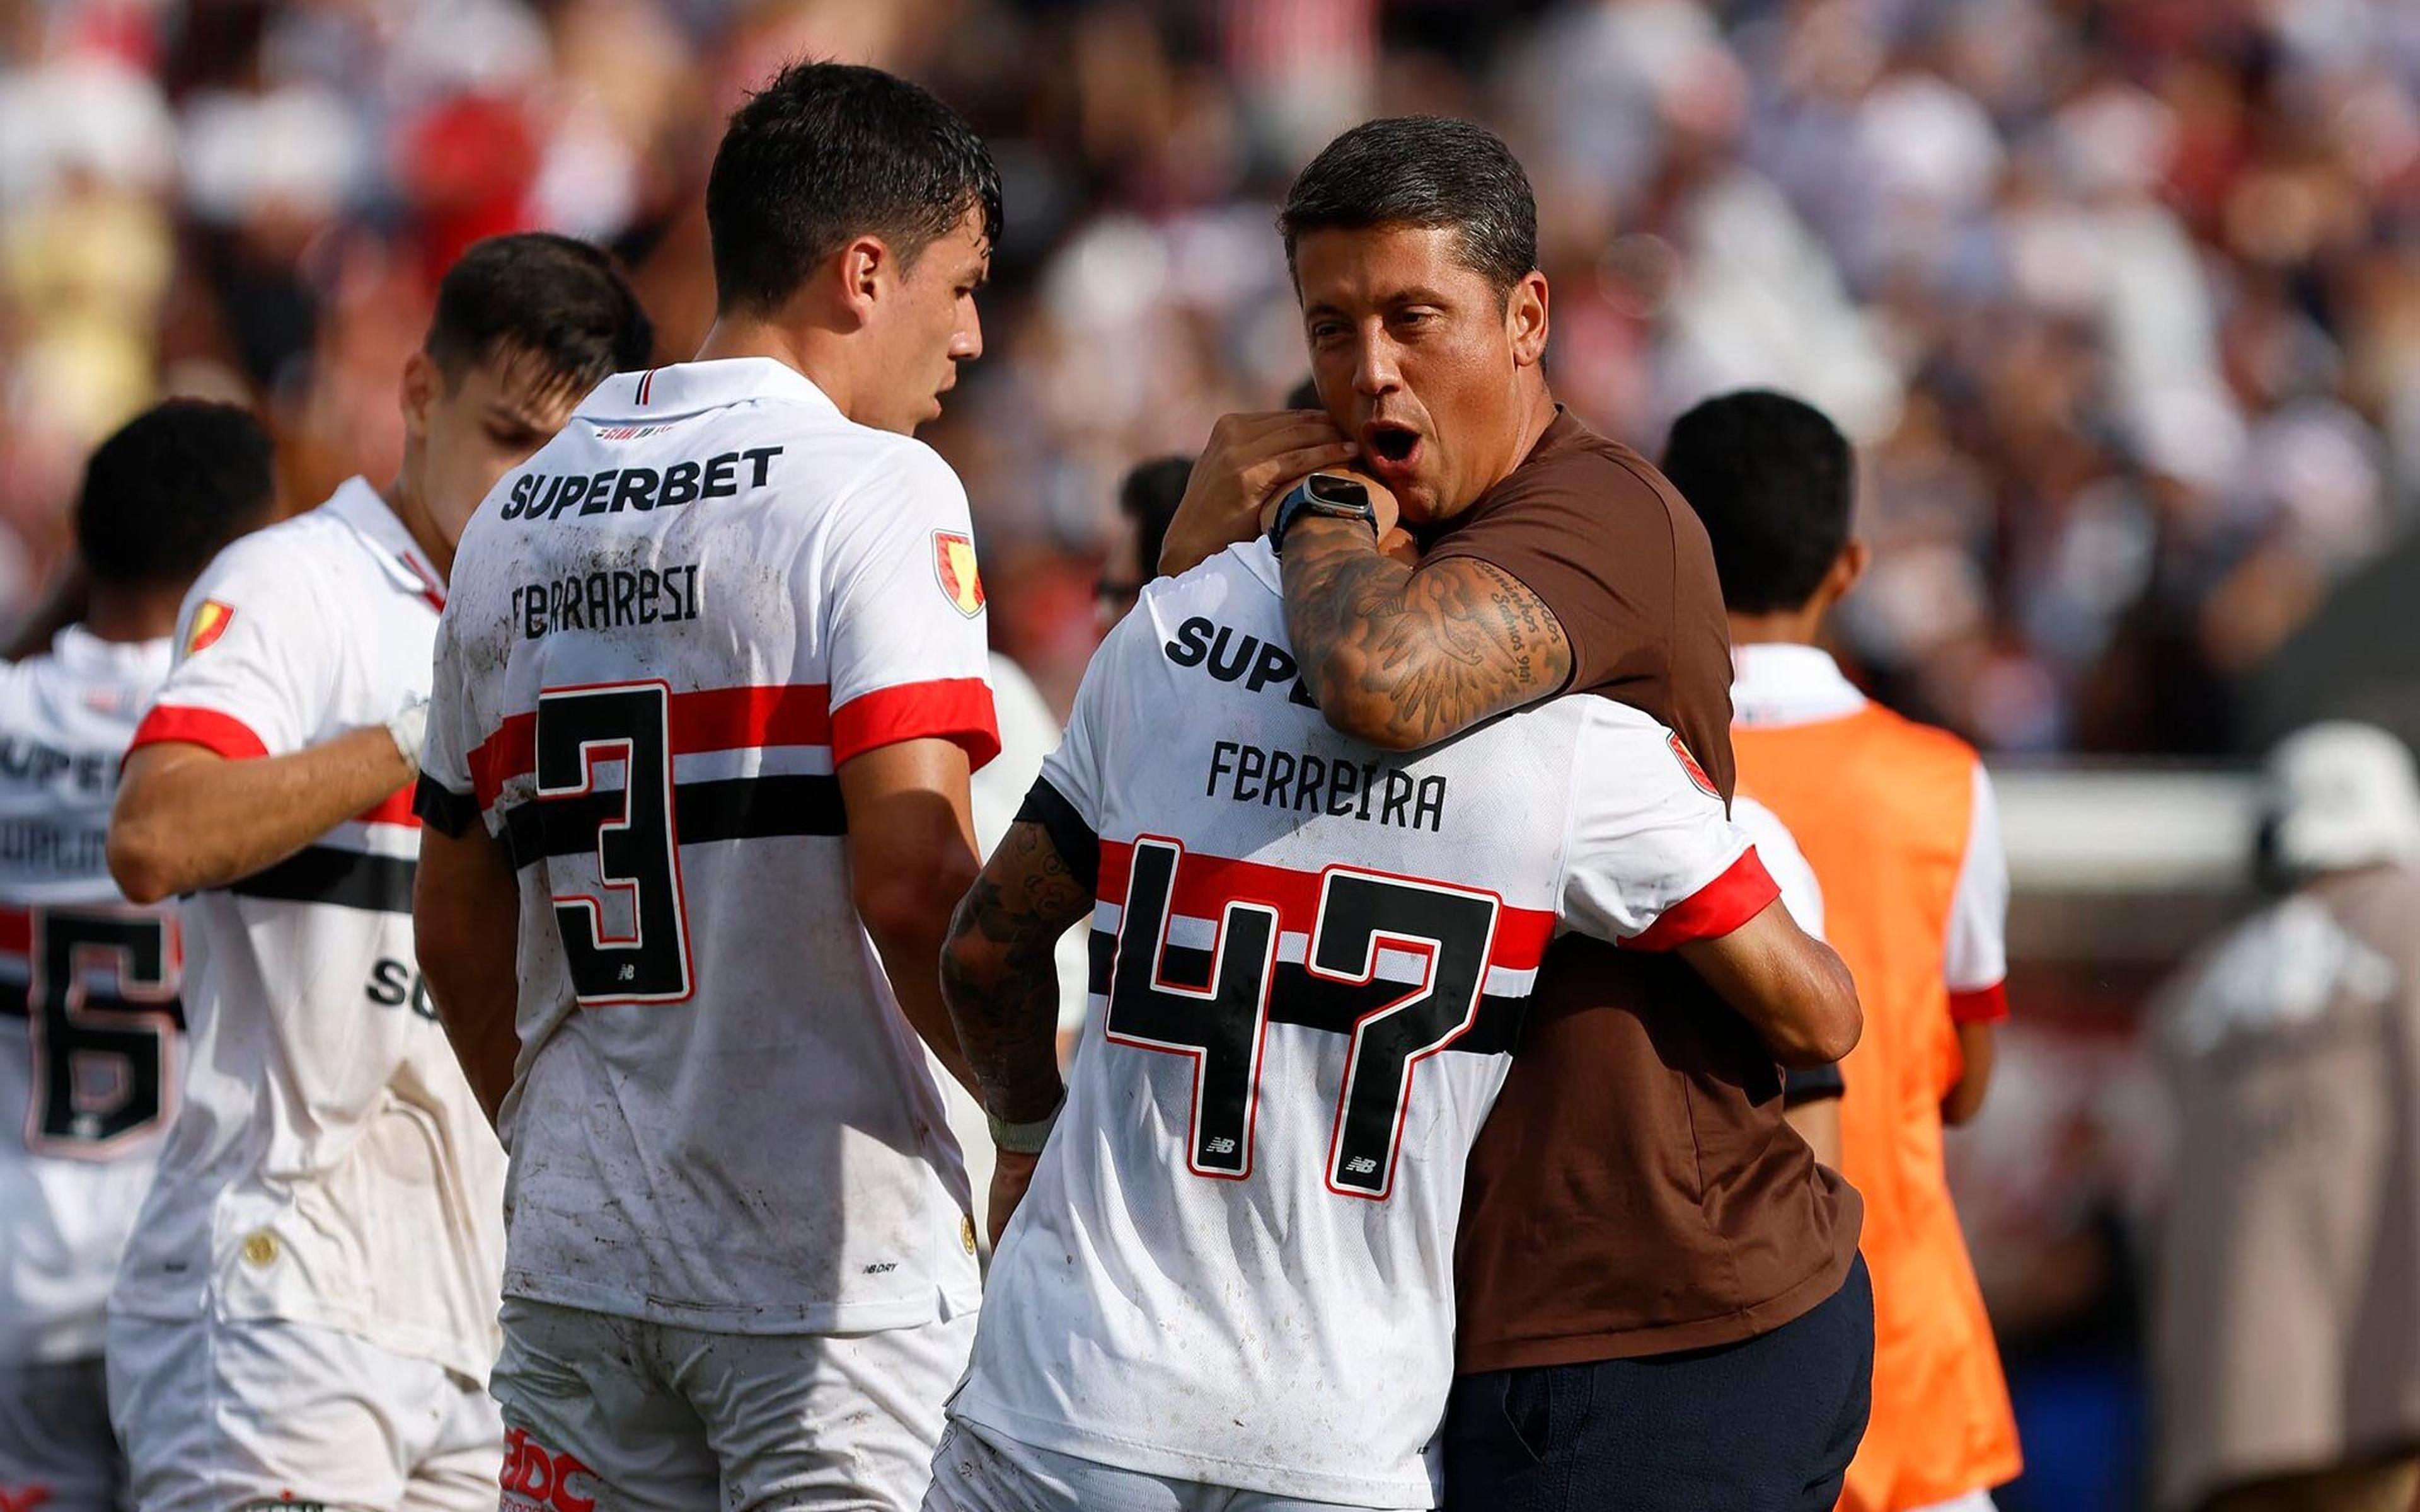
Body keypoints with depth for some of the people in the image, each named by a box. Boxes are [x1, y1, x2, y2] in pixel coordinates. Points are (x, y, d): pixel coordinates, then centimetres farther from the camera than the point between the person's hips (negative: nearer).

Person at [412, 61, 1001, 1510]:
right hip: (832, 1261, -6)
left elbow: (459, 925, 19)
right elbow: (915, 886, -18)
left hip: (579, 1261, 6)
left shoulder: (519, 516, 12)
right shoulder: (874, 491, -8)